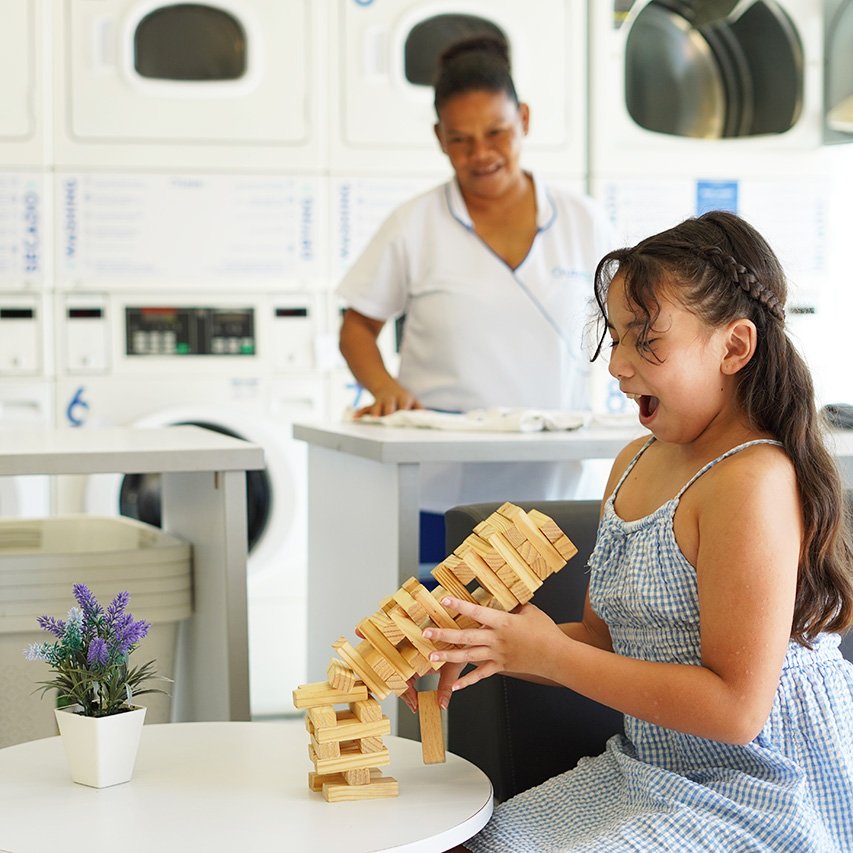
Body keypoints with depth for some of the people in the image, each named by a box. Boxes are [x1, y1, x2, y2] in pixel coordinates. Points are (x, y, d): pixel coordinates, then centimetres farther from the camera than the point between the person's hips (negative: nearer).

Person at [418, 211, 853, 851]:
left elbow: (736, 707, -24)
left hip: (759, 797, -8)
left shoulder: (753, 483, -21)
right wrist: (490, 645, -5)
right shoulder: (636, 463, 9)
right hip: (649, 770, 8)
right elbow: (606, 639, 14)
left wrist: (551, 655, -19)